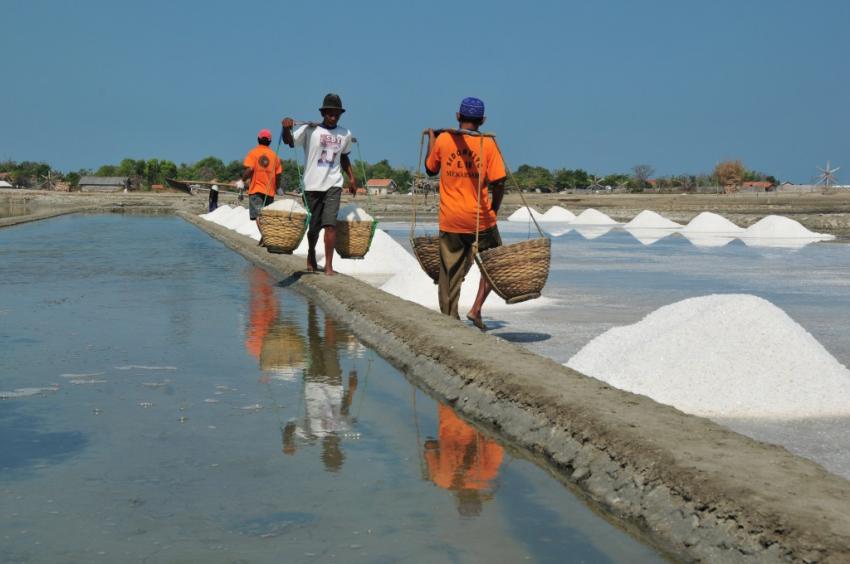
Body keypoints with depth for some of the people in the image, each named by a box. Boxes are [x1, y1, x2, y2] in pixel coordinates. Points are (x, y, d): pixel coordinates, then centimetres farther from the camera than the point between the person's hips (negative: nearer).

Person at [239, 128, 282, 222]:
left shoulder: (253, 152, 0)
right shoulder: (274, 155, 8)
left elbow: (249, 169, -13)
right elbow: (278, 174, 7)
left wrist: (242, 181, -1)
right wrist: (278, 188, 21)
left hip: (256, 190, -3)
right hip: (270, 192, 3)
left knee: (256, 217, -8)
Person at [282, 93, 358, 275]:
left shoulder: (345, 134, 9)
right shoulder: (309, 130, -4)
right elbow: (289, 141, -12)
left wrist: (351, 177, 13)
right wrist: (286, 129, -32)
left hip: (333, 184, 1)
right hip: (313, 185, -1)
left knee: (330, 223, -13)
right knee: (314, 225, 9)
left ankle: (329, 265, -12)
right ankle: (311, 254, 37)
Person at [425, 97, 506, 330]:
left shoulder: (443, 139, 0)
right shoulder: (487, 144, -6)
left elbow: (430, 169, 15)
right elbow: (498, 182, -9)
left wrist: (431, 138, 28)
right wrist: (493, 211, 6)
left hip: (450, 220, 2)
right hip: (480, 217, -2)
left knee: (449, 271, 10)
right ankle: (476, 309, 5)